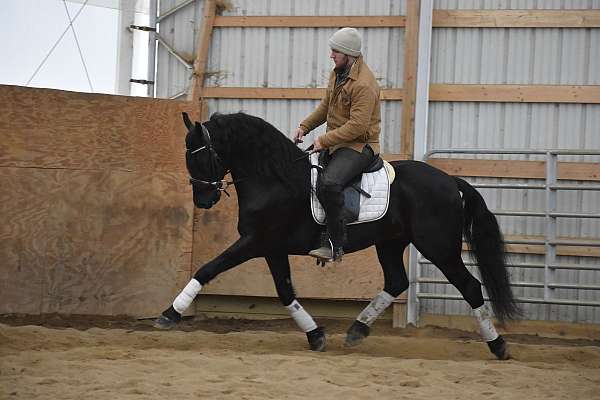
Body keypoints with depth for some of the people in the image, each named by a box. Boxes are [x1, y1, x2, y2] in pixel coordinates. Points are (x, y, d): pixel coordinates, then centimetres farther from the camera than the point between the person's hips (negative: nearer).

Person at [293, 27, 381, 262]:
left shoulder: (364, 84, -22)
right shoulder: (337, 74, 10)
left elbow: (357, 126, -26)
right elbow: (325, 107, 22)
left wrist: (324, 140, -21)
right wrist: (304, 127, 8)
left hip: (360, 146, -11)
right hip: (336, 143, 11)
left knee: (328, 183, -34)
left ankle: (336, 245, -29)